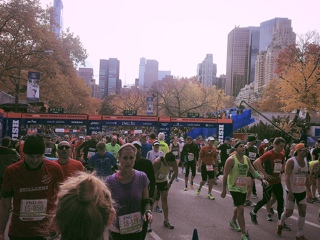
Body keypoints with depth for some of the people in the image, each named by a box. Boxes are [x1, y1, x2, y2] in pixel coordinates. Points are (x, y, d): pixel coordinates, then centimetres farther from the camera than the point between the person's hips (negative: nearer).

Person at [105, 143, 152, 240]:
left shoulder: (142, 177, -8)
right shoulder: (110, 181, -12)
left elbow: (145, 202, 3)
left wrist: (147, 211, -16)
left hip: (136, 230, 1)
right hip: (116, 231, -1)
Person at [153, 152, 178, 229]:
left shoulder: (173, 162, -21)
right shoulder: (157, 162, -36)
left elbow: (175, 172, -3)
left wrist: (170, 182, -4)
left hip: (164, 181, 4)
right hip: (154, 181, -4)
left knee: (164, 200, 5)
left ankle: (166, 221, 11)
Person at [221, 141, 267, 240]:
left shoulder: (246, 159, 3)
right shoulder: (231, 160, -17)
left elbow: (253, 171, 8)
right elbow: (225, 175, -15)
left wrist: (262, 179, -6)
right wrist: (224, 190, -15)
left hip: (243, 188, 7)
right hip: (234, 188, -7)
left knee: (239, 207, 24)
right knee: (241, 209, -12)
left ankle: (233, 222, 51)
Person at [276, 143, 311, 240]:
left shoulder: (306, 162, 6)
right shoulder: (291, 161, -15)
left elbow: (306, 178, 15)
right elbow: (287, 177, -21)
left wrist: (309, 191, 15)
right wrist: (290, 191, -27)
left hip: (302, 191, 6)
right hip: (292, 191, -6)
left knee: (303, 212, 4)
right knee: (289, 212, 0)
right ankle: (280, 223, 32)